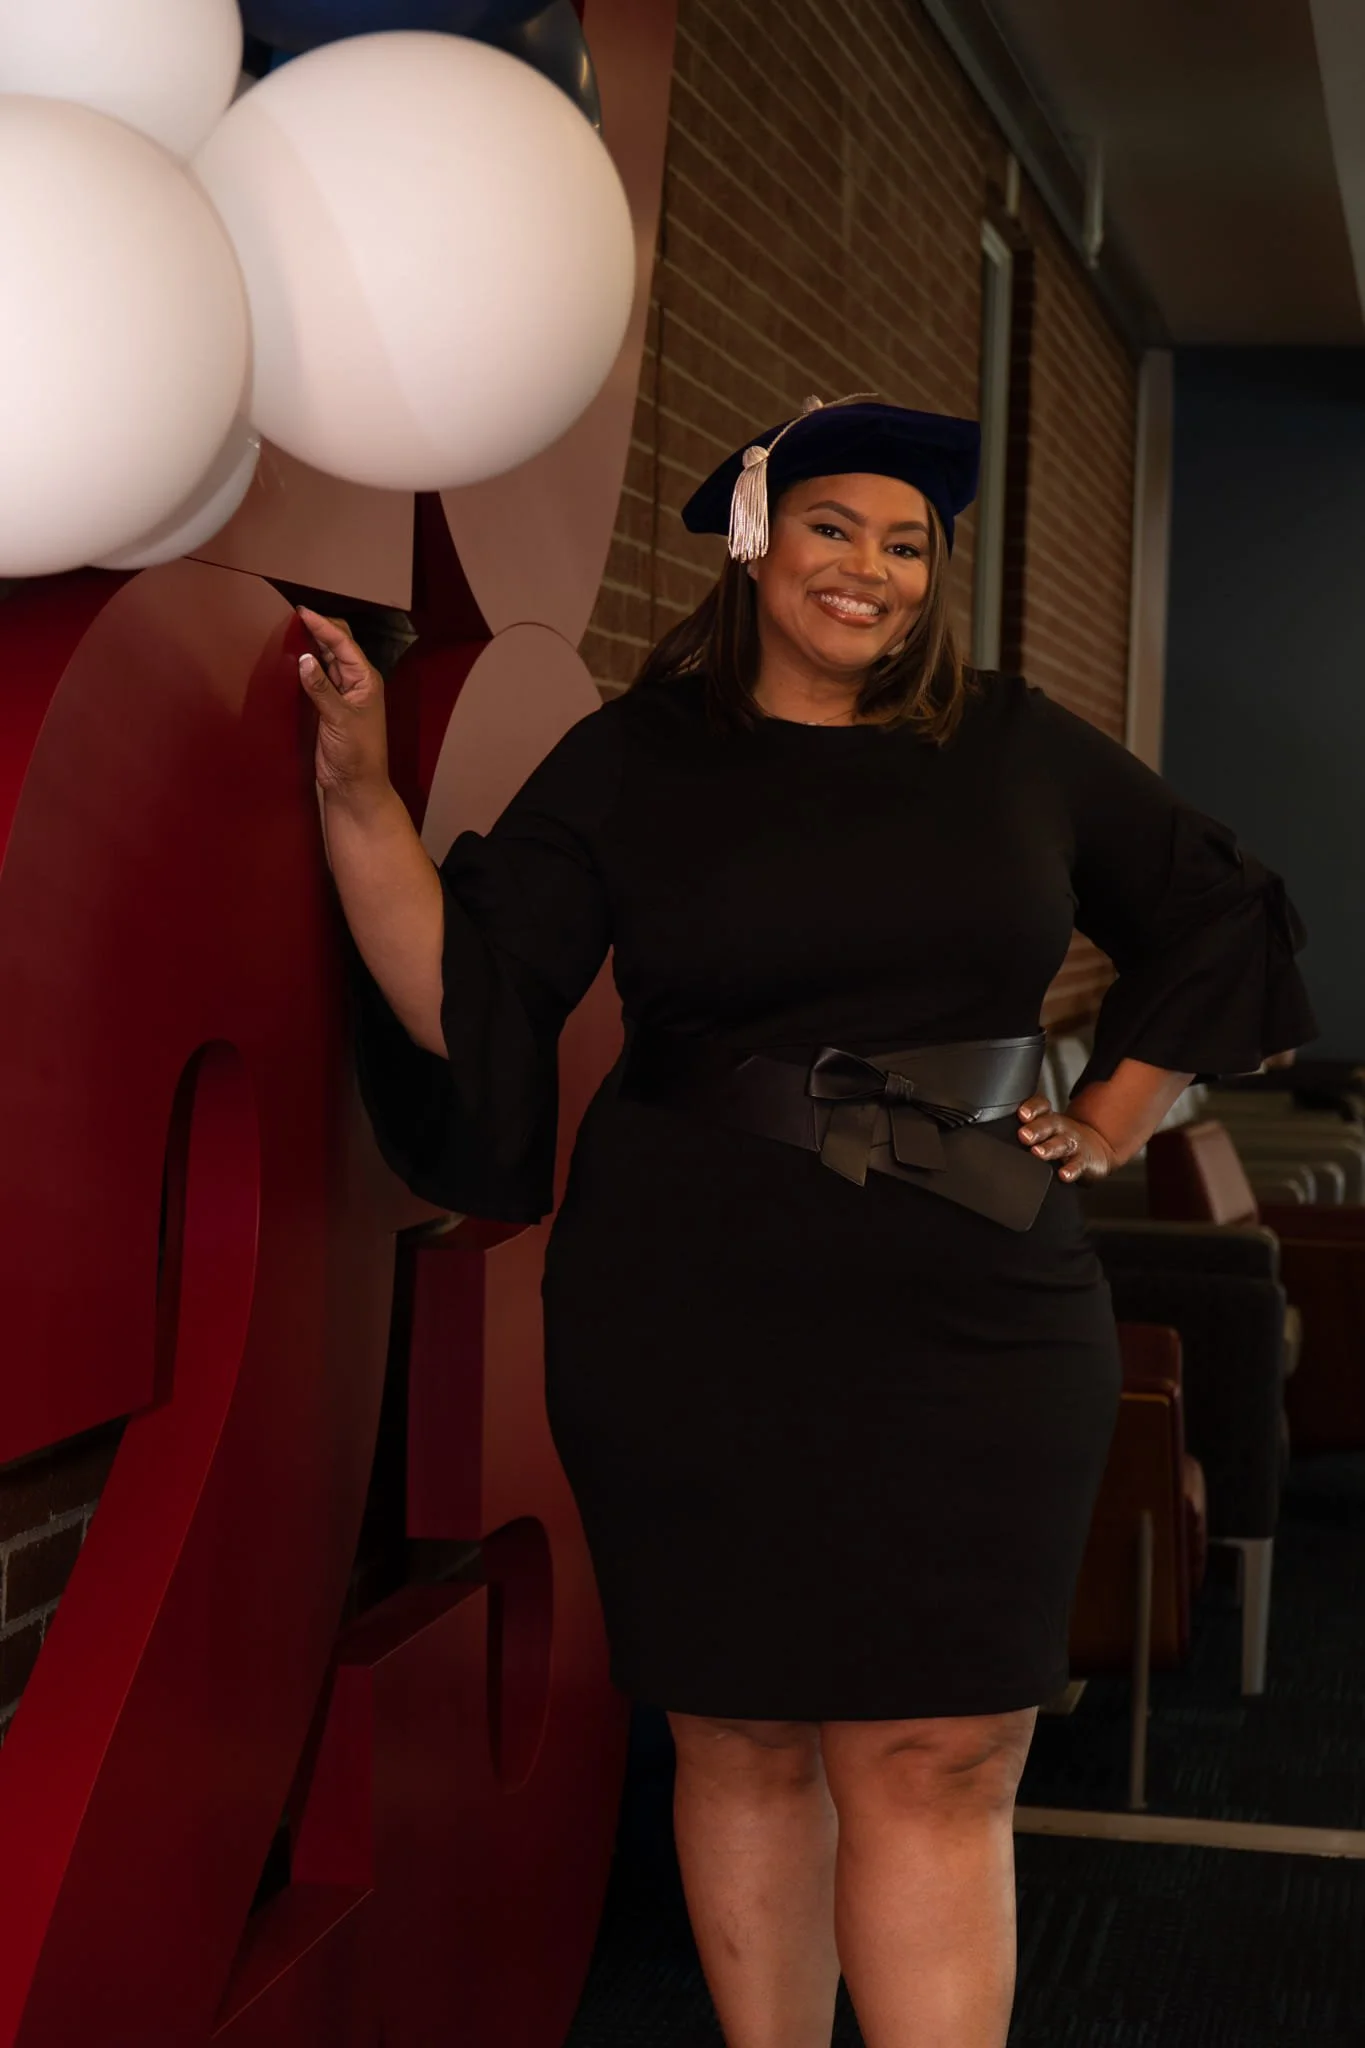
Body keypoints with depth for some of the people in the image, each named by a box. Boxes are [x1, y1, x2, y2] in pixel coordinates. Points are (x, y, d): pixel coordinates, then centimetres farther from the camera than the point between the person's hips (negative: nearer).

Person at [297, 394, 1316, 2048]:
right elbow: (463, 994, -6)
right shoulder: (631, 762, 4)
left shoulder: (1018, 752, 9)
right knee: (741, 1743, 6)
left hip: (964, 1328, 1)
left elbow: (1209, 913, 23)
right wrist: (360, 794, -16)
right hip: (691, 1334, -1)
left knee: (937, 1768, -2)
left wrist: (1115, 1113, 15)